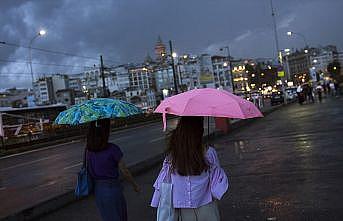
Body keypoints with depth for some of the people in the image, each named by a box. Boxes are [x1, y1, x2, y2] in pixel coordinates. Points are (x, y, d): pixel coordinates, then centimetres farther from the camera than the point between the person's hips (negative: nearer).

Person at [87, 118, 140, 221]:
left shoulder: (89, 150, -5)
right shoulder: (112, 149, -20)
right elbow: (125, 172, -12)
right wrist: (135, 185, 3)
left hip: (97, 189, 6)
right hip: (112, 188, -5)